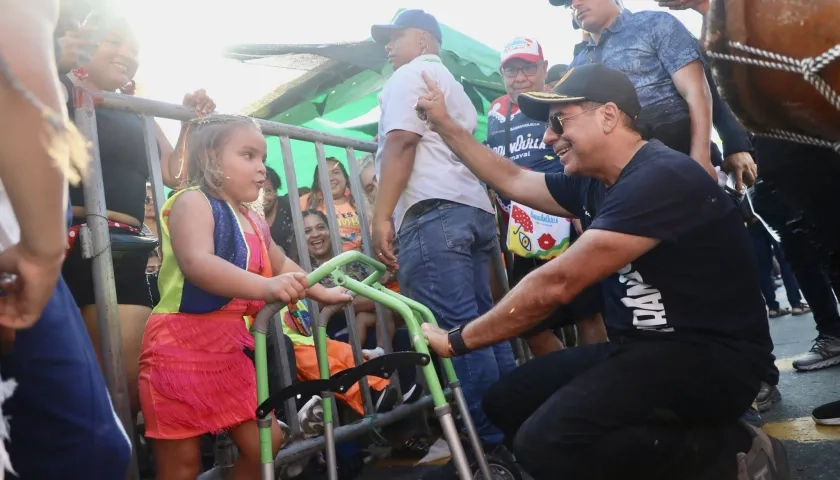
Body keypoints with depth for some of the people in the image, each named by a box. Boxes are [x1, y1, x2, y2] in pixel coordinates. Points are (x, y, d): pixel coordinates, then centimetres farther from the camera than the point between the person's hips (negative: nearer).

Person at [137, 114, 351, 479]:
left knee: (264, 442, 11)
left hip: (229, 350, 8)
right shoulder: (192, 202, -12)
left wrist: (321, 293, 30)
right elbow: (197, 264, -31)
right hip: (180, 347, -8)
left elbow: (281, 265, 31)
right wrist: (266, 287, -43)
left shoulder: (253, 222, 14)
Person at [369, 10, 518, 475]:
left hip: (432, 212, -10)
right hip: (473, 210, 10)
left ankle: (488, 442, -9)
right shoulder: (452, 85, 33)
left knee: (455, 331, -11)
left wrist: (381, 216, -14)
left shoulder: (409, 75, 4)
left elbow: (400, 144, -10)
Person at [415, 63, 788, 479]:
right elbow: (512, 181, 22)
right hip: (644, 346, 9)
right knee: (507, 402, 3)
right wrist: (443, 124, 20)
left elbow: (555, 285, -25)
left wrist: (457, 341, -16)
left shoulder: (660, 179, -22)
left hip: (713, 355, -9)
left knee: (546, 440, -28)